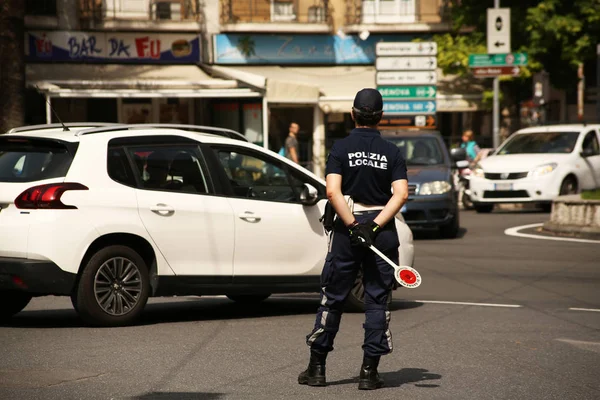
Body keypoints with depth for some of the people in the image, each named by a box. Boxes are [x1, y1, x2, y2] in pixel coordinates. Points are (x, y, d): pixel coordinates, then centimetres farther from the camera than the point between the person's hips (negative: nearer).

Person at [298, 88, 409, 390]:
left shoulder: (340, 148, -2)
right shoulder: (392, 152, 3)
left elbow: (333, 191, -14)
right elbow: (401, 194, -9)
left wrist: (353, 225, -13)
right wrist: (374, 226, -12)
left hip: (347, 229, -1)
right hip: (382, 230, 1)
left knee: (332, 298, 8)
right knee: (377, 301, 6)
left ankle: (317, 368, 11)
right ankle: (369, 371, 4)